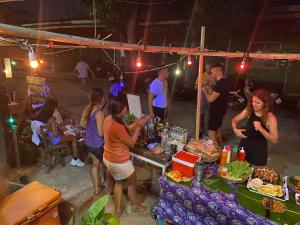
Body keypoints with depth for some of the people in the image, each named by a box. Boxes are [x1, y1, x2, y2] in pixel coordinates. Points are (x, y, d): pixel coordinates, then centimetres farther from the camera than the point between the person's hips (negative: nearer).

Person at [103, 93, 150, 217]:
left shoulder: (108, 119, -6)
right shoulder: (118, 127, -33)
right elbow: (131, 143, -19)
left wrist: (137, 122, 5)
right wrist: (138, 127, -11)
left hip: (108, 159, 8)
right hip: (120, 162, -8)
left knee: (118, 182, 29)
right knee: (132, 181, 20)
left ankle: (118, 209, 44)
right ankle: (135, 205, 44)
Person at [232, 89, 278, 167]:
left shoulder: (270, 118, -18)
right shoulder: (249, 110, -8)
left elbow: (274, 140, -16)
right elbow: (235, 120, 5)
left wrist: (261, 129, -30)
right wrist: (235, 130, -14)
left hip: (259, 150, -3)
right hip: (244, 145, 3)